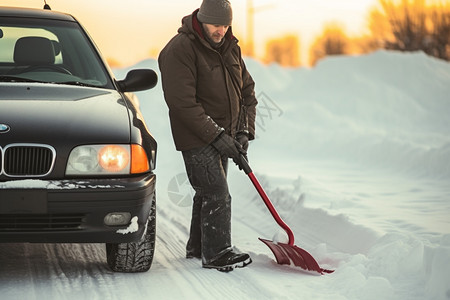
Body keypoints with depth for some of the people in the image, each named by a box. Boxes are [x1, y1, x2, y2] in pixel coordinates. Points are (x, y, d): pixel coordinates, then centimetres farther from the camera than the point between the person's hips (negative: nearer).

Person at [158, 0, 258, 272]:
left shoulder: (230, 47, 7)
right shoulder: (179, 50, -17)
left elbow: (247, 91, 12)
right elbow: (182, 102, -22)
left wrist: (244, 132, 0)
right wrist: (216, 135, -22)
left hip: (222, 136, 8)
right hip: (196, 137, -8)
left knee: (208, 192, 15)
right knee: (217, 193, -13)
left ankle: (198, 246, 26)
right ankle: (217, 253, -9)